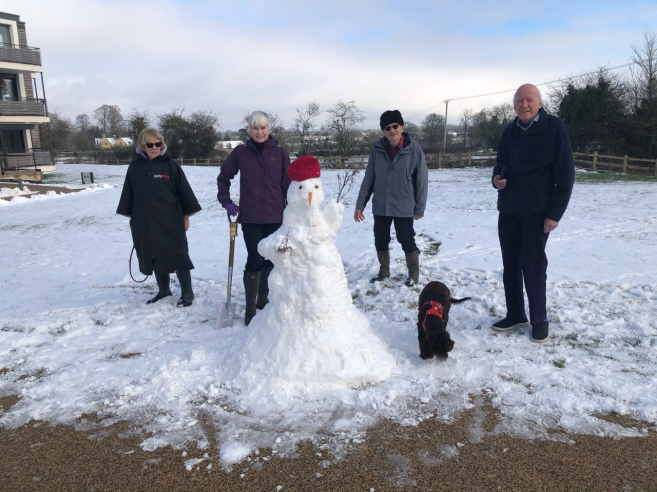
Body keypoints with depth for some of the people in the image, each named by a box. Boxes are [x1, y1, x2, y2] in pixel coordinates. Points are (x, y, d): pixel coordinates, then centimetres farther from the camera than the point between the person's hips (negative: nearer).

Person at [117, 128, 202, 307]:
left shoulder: (170, 165, -4)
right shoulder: (135, 166, 4)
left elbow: (184, 191, -1)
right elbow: (129, 194, 11)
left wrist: (186, 216, 0)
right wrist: (131, 218, 11)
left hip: (170, 221, -3)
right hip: (144, 222, 4)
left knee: (177, 255, 0)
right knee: (155, 256, 13)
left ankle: (187, 292, 11)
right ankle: (163, 290, 29)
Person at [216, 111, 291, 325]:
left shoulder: (280, 153, 1)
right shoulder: (240, 152, 1)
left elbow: (288, 185, 2)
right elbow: (224, 177, 13)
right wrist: (226, 202, 4)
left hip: (275, 217, 2)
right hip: (250, 217, -1)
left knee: (270, 260, 12)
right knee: (255, 261, -6)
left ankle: (263, 301, 30)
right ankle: (250, 309, 3)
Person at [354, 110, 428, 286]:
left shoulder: (414, 148, -10)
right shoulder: (377, 149, -3)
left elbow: (422, 179, -6)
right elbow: (369, 178, 2)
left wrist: (419, 207, -4)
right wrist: (360, 204, 1)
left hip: (404, 207, -3)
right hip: (380, 206, 3)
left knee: (407, 240, 6)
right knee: (380, 240, 13)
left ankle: (414, 273, 27)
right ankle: (384, 270, 35)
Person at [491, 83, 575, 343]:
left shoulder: (554, 128, -7)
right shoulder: (510, 131, 9)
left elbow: (565, 173, -10)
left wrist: (555, 213, -15)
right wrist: (497, 179, -4)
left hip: (536, 211, -5)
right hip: (508, 210, 6)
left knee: (533, 266, -2)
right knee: (510, 265, 10)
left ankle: (539, 320, 14)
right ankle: (515, 315, 23)